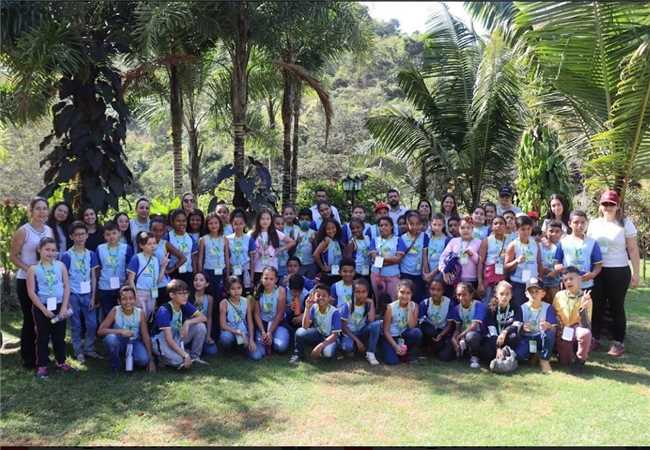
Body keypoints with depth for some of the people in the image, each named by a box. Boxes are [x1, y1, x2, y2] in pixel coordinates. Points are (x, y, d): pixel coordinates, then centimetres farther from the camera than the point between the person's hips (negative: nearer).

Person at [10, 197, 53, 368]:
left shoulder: (49, 230, 5)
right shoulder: (23, 231, -10)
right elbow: (13, 256, -9)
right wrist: (28, 268, -20)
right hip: (26, 281, -5)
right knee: (29, 319, 2)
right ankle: (28, 357, 14)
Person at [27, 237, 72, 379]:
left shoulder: (60, 266, 0)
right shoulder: (33, 269, -6)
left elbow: (67, 287, 0)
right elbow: (31, 292, -8)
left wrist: (64, 307, -7)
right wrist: (44, 309, -12)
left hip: (59, 306, 2)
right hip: (41, 307, -2)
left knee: (59, 336, 12)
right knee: (42, 337, 7)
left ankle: (61, 361, 26)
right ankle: (42, 365, 18)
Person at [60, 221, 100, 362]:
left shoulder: (91, 254, 4)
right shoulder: (67, 255, -6)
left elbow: (93, 277, 6)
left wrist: (93, 297, 1)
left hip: (87, 294, 3)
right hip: (73, 294, -3)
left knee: (92, 324, 4)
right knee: (76, 325, 6)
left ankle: (89, 349, 21)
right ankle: (78, 352, 19)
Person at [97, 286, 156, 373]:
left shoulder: (140, 313, -14)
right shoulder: (115, 311, -17)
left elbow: (146, 337, -10)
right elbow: (100, 331, -21)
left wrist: (151, 360, -13)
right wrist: (120, 331, -34)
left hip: (134, 342, 1)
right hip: (119, 342, -1)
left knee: (143, 360, -28)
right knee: (110, 338, -35)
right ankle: (115, 366, -7)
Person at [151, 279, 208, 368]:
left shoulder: (185, 306, -8)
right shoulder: (164, 311, -26)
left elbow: (203, 318, -9)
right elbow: (169, 339, -31)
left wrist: (187, 322, -27)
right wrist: (185, 355, -35)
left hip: (177, 338, 6)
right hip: (162, 340, -6)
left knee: (200, 326, -16)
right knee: (179, 360, -33)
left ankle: (195, 357, 1)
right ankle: (162, 357, 1)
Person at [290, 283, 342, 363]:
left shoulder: (334, 312, -21)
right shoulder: (313, 308, -13)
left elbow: (335, 334, -20)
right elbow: (305, 327, -21)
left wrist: (320, 346, -30)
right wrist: (307, 308, -30)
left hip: (329, 337, -3)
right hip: (317, 334, 3)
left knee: (328, 352, -36)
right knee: (300, 332, -26)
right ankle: (298, 354, 0)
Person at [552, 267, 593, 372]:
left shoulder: (585, 298, -12)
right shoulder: (559, 296, -5)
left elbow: (586, 325, -20)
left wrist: (583, 308, -34)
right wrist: (558, 329, -8)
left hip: (577, 329, -2)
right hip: (563, 332, 2)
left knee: (586, 333, -37)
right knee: (565, 362, -7)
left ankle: (580, 360, -11)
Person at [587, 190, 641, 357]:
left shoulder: (625, 223, -3)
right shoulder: (594, 224, 6)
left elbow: (633, 250, -3)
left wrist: (636, 273, -6)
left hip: (619, 272, -3)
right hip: (597, 271, 3)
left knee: (616, 307, 4)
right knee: (596, 306, 8)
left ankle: (618, 342, 13)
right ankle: (594, 338, 20)